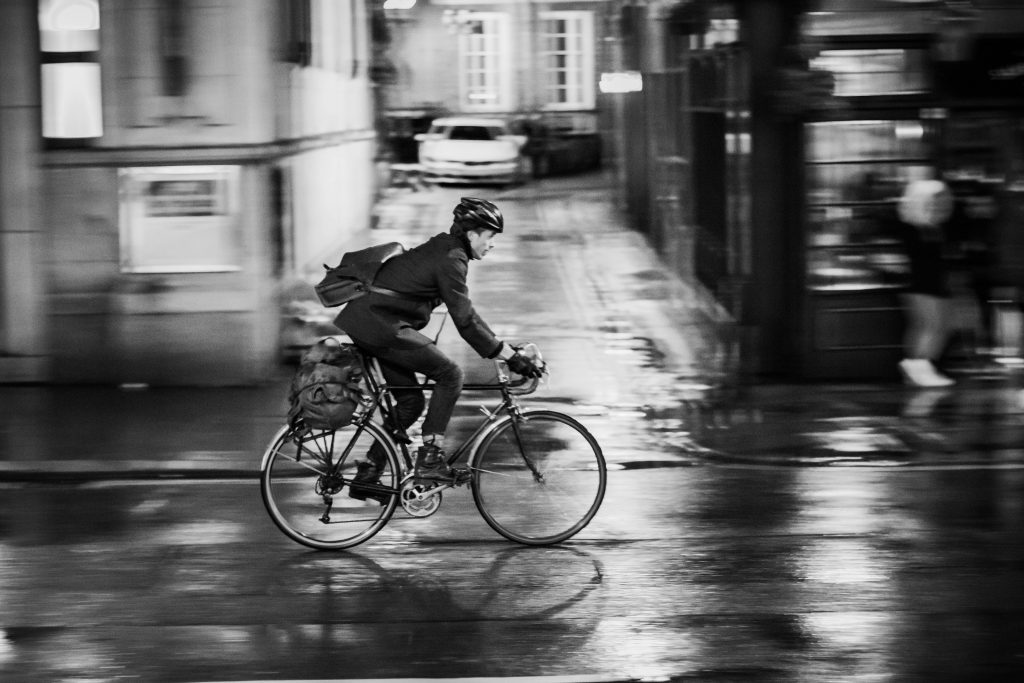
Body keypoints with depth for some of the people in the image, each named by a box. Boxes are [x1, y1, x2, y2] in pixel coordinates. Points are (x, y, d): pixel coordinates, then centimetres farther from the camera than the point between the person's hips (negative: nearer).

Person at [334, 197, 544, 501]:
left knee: (411, 401, 15)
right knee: (450, 374, -8)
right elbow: (465, 320, -17)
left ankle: (366, 477, 19)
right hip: (381, 325, -10)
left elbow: (464, 313, 25)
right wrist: (511, 356, -16)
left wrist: (503, 347, 23)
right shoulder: (451, 259, -13)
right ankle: (430, 458, -7)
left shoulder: (441, 249, 18)